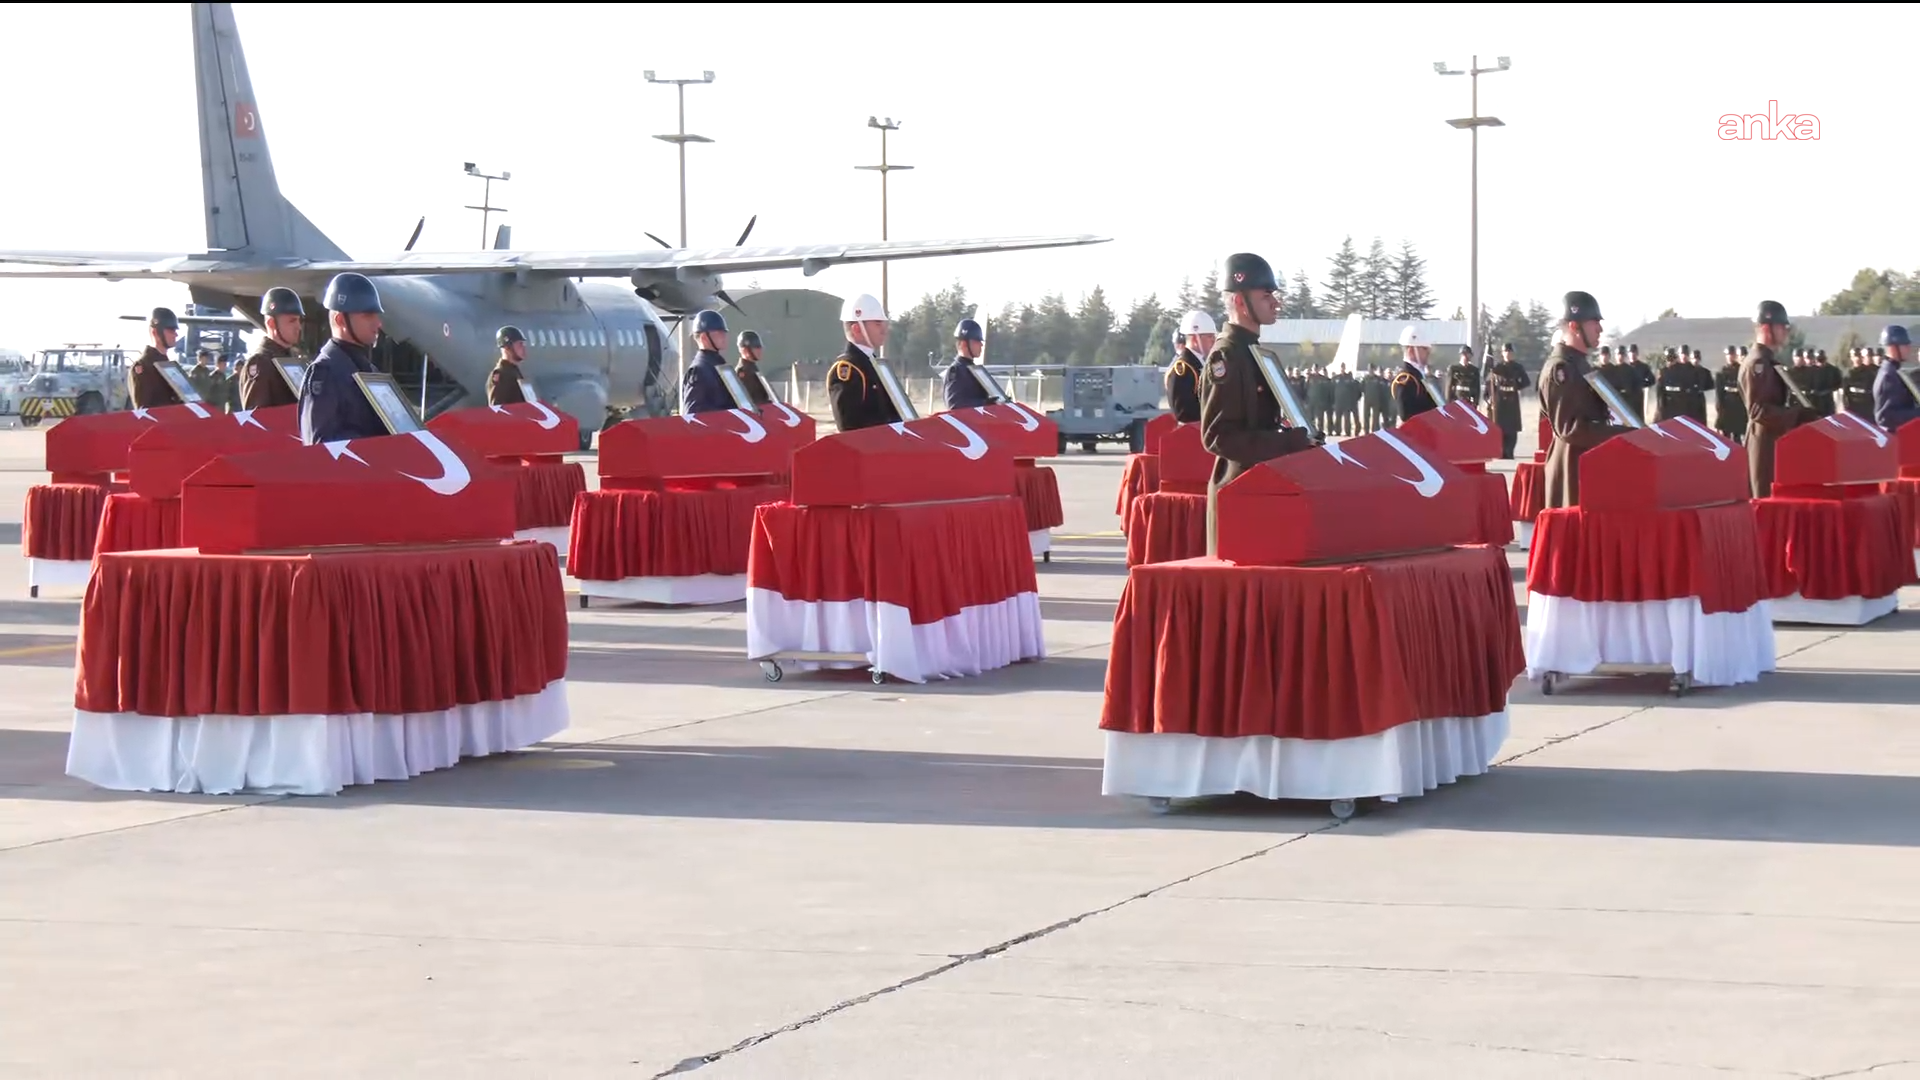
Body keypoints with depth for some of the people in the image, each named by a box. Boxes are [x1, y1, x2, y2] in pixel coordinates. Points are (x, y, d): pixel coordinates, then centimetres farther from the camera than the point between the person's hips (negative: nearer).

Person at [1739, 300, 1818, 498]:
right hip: (1766, 441, -10)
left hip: (1775, 439, 10)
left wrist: (1803, 416, 9)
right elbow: (1757, 410, -23)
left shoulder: (1767, 361, 16)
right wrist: (1798, 416, -21)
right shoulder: (1757, 363, -16)